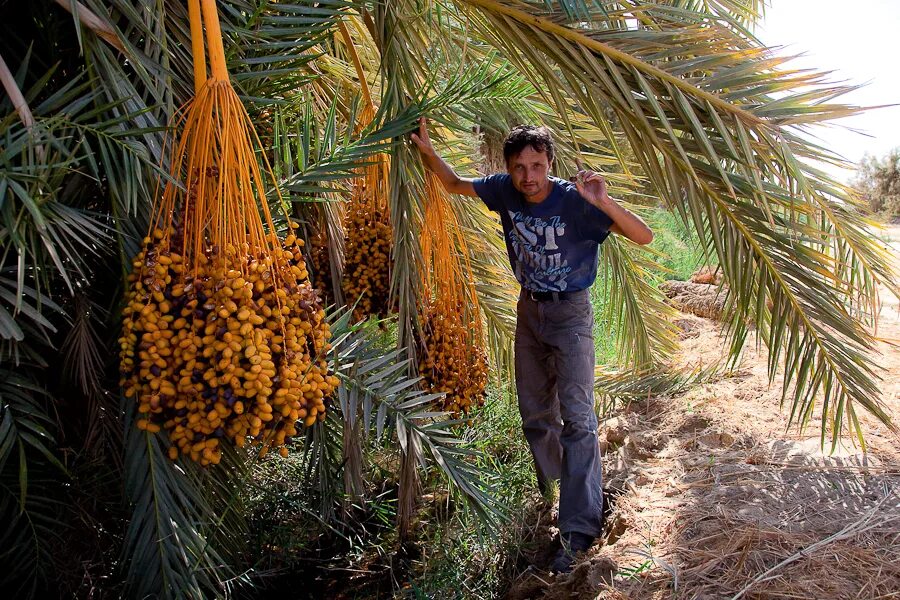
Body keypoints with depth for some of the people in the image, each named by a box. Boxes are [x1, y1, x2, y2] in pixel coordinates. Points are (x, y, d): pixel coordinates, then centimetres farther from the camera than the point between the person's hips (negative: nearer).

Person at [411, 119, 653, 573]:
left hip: (570, 314, -5)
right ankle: (551, 498, 35)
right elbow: (454, 185, 9)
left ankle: (579, 529, -4)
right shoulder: (504, 191, -9)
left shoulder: (575, 202, -22)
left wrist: (602, 202, -42)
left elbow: (644, 237, -26)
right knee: (535, 416, 15)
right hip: (529, 310, 5)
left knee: (576, 419, -11)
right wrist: (427, 150, -7)